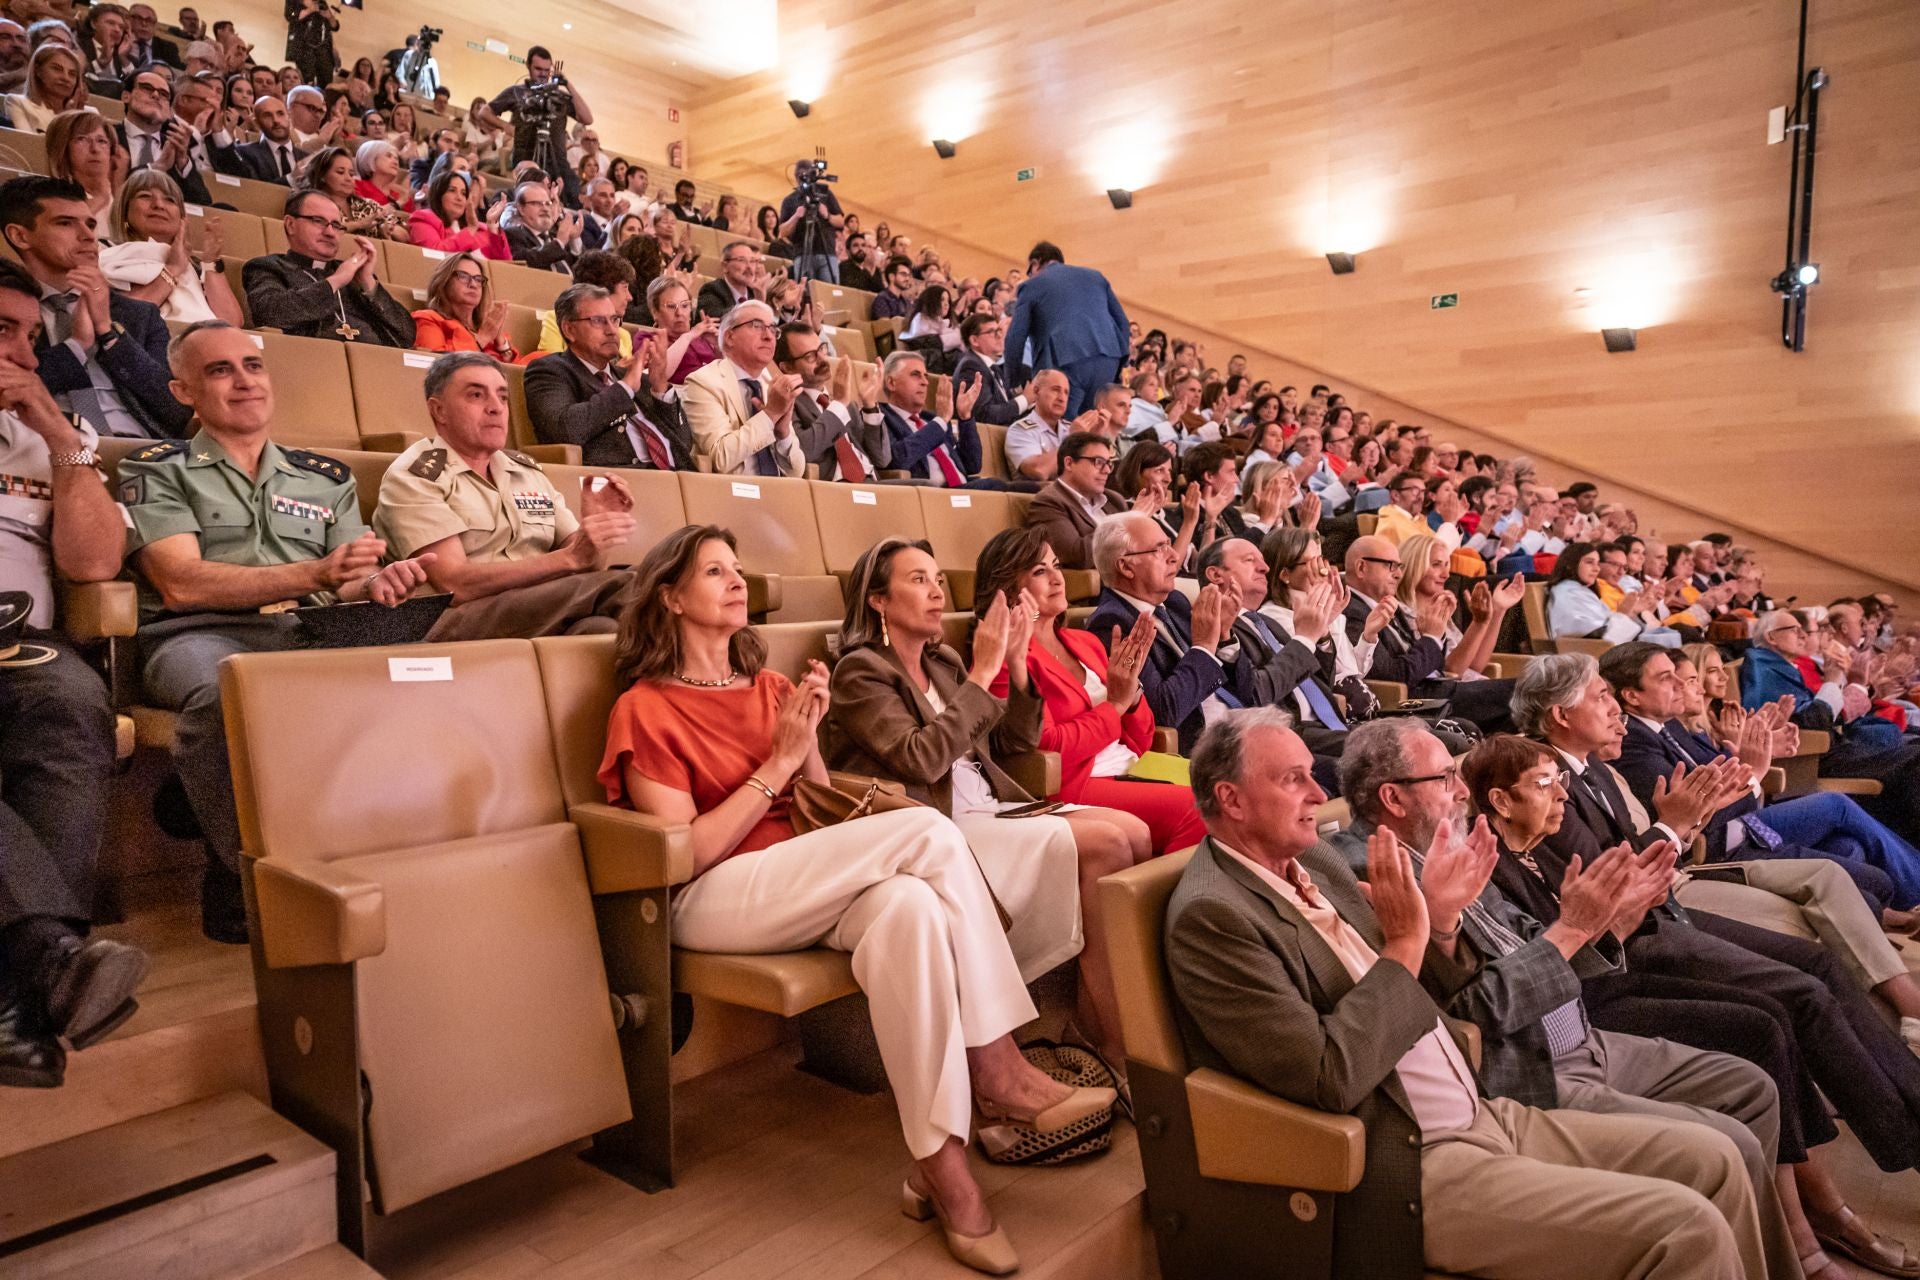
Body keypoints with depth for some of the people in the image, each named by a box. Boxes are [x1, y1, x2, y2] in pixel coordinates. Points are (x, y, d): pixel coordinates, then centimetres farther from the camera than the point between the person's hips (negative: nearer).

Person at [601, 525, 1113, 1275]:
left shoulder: (768, 688, 17)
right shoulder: (645, 711, -1)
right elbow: (689, 851, -11)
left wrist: (808, 740, -3)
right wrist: (778, 761, -13)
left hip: (801, 886, 6)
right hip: (714, 902, -6)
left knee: (905, 904, -31)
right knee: (928, 834, -26)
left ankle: (939, 1158, -29)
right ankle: (996, 1071, -21)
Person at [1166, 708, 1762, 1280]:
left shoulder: (1314, 863, 9)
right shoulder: (1210, 913, -19)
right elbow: (1329, 1079, -23)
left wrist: (1437, 923, -2)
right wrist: (1404, 944, -18)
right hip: (1408, 1168, -8)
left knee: (1712, 1160, 8)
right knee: (1686, 1229, -14)